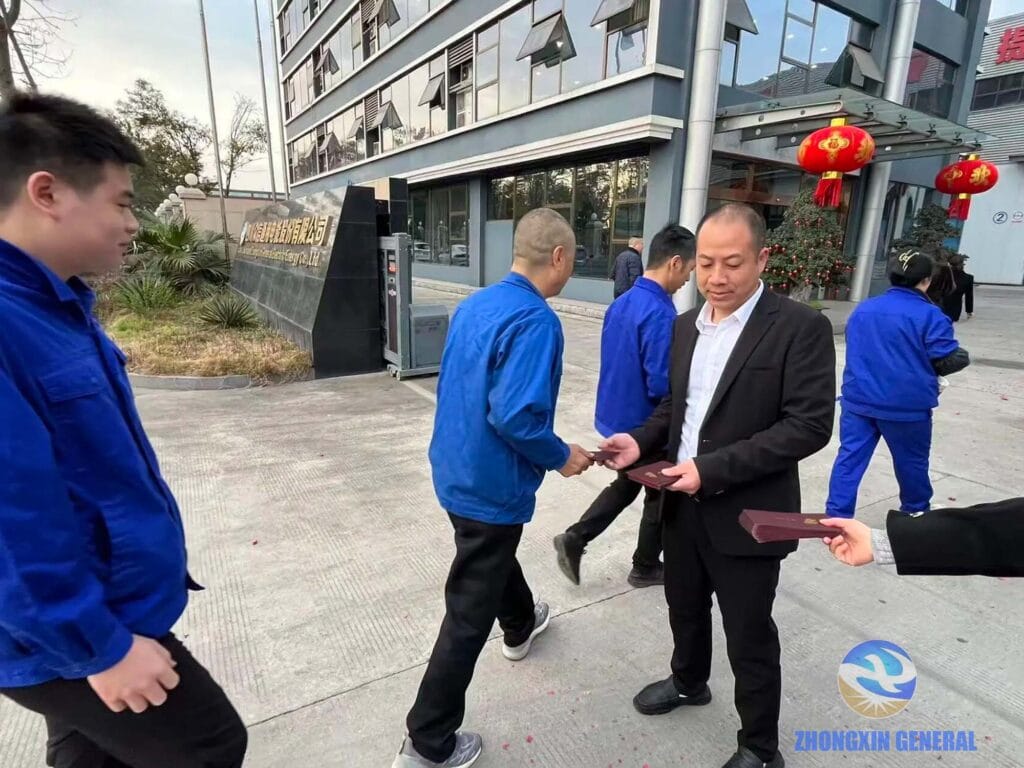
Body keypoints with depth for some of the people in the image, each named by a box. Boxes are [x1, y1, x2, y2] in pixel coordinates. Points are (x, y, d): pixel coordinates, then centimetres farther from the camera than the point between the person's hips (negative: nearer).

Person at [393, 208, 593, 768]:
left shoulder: (474, 304, 3)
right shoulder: (535, 320, -23)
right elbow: (516, 417, -32)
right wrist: (561, 458, -14)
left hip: (456, 470, 9)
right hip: (492, 484, -9)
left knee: (494, 557, 32)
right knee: (469, 614, 6)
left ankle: (520, 627, 60)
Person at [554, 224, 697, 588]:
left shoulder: (620, 303, 2)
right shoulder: (661, 314, -26)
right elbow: (662, 386, -26)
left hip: (617, 417, 8)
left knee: (627, 484, 25)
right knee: (659, 495, 15)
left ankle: (574, 538, 19)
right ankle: (646, 567, 33)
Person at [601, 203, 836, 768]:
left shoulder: (800, 328, -14)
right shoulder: (686, 325, 5)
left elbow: (810, 425, -20)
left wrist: (713, 468, -25)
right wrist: (642, 441, -6)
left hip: (745, 514, -6)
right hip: (682, 504, 6)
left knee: (749, 639, 12)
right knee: (684, 606, 25)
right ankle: (689, 682, 54)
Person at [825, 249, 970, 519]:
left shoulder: (862, 309, 7)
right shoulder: (930, 315, -10)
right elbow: (948, 361, -9)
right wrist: (963, 356, 12)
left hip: (858, 400, 4)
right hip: (907, 405, -3)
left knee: (849, 458, 4)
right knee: (911, 463, 17)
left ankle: (836, 517, 3)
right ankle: (915, 513, 37)